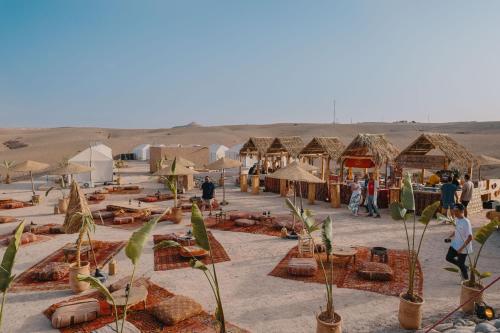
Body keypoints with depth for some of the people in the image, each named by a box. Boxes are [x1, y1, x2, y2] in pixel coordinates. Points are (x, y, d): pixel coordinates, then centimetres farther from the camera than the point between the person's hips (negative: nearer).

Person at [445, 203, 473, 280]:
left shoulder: (466, 222, -26)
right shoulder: (457, 219, -1)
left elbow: (470, 238, -26)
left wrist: (461, 248, -25)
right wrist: (450, 237, 4)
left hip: (463, 248, -7)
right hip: (455, 244, 7)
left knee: (461, 264, 7)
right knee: (448, 257, 8)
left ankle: (466, 279, 31)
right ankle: (463, 267, 30)